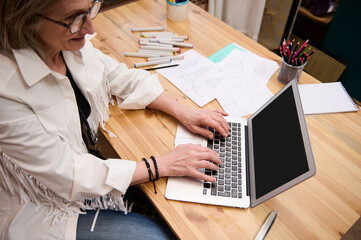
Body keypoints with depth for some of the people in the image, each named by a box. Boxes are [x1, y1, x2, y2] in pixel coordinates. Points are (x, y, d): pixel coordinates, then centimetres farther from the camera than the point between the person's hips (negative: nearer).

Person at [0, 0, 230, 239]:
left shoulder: (71, 44, -12)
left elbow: (125, 80, 0)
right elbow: (68, 177, -28)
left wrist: (183, 111, -10)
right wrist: (163, 165, -25)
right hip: (48, 207, -5)